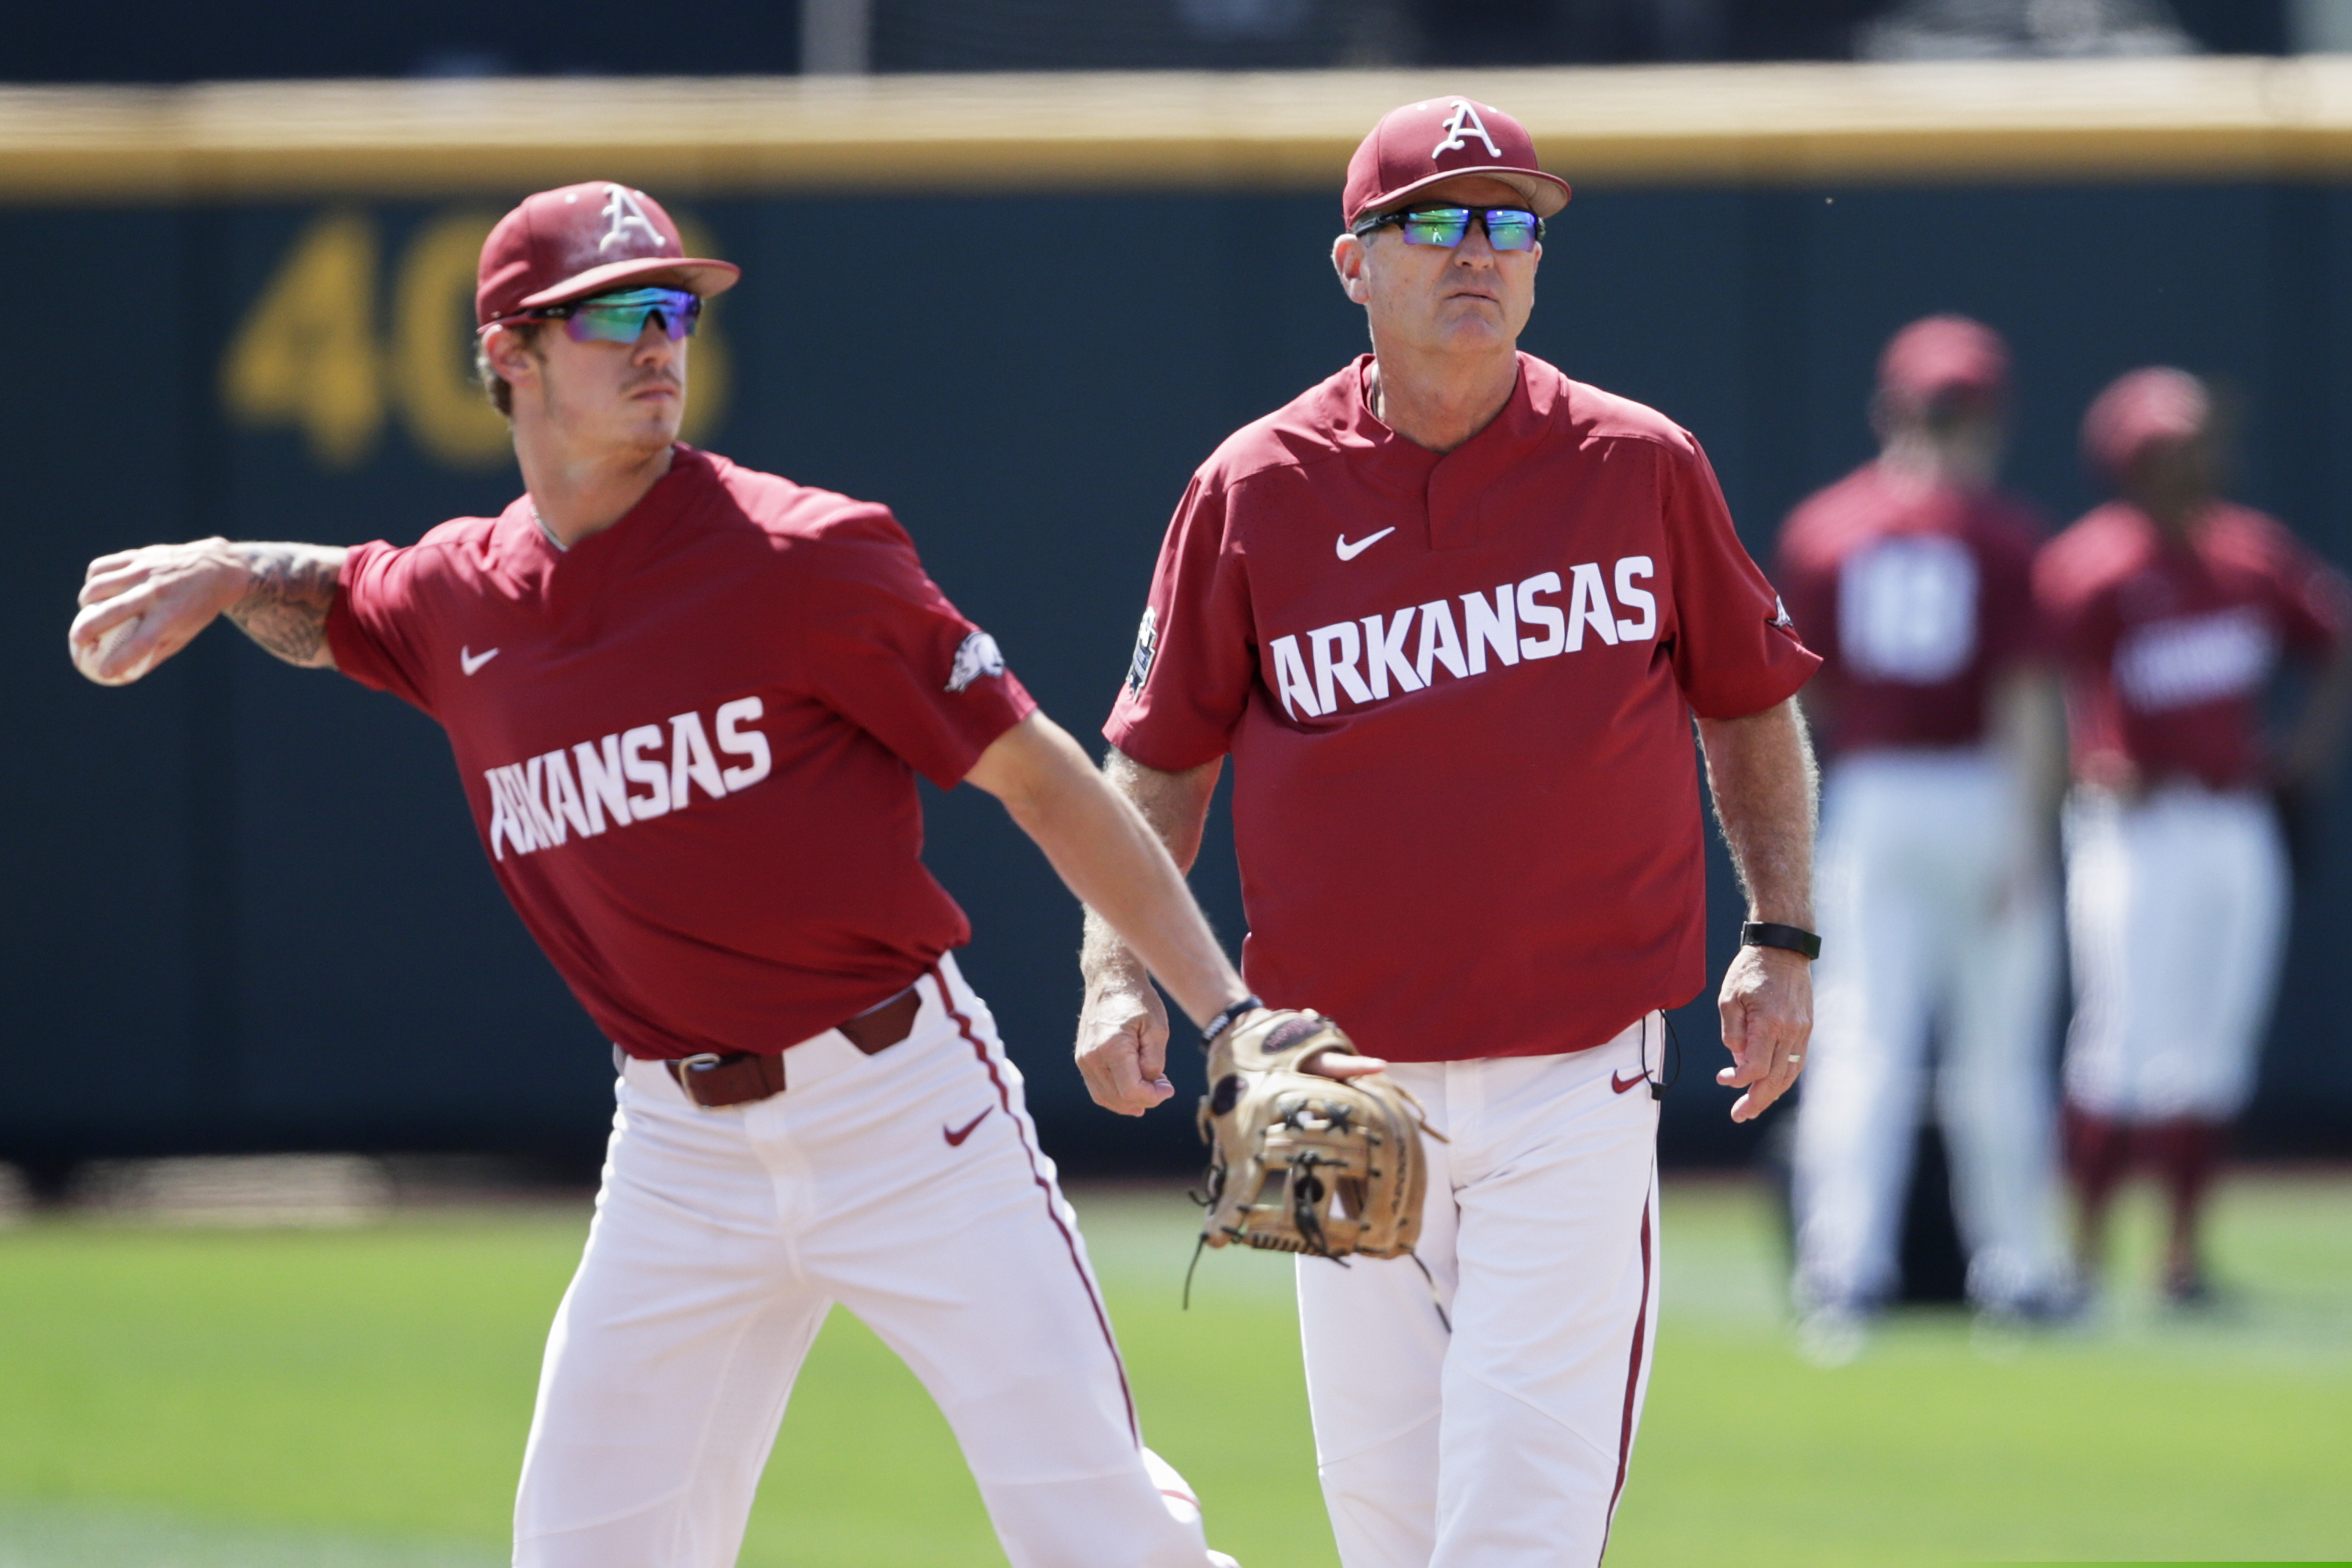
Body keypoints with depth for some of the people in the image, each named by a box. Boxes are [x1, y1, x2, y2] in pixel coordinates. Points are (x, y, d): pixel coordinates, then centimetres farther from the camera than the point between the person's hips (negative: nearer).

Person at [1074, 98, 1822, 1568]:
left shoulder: (1643, 467, 0)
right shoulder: (1254, 492, 1)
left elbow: (1752, 708, 12)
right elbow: (1160, 767, 8)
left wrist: (1783, 937, 1)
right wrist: (1118, 973, -6)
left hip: (1576, 1085, -2)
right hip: (1347, 1096, 2)